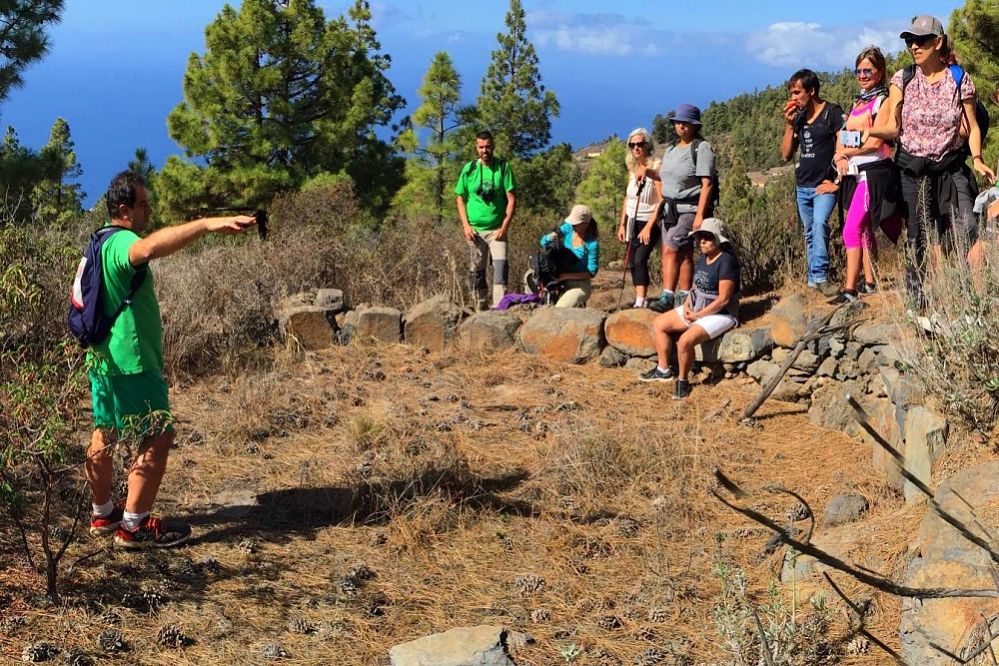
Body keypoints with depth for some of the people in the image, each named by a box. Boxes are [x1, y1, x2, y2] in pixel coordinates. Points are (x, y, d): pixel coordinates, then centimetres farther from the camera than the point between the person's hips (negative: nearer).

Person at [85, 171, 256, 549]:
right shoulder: (121, 242, -19)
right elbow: (150, 248, -46)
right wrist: (208, 224, -55)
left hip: (103, 359, 11)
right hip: (130, 362, -11)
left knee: (104, 435, 18)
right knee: (159, 436, -5)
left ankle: (102, 514, 30)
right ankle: (134, 527, -2)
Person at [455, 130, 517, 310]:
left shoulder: (503, 167, -2)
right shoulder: (469, 169, 2)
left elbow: (511, 199, -3)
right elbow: (460, 198, 7)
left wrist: (504, 226, -11)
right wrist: (466, 225, -4)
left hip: (497, 229, -2)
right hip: (475, 229, 2)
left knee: (500, 266, -18)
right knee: (477, 271, 9)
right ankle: (481, 309, 21)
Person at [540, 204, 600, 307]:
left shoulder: (592, 245, -16)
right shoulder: (568, 229, -4)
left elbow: (591, 272, -14)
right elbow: (543, 242, 1)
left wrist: (566, 276, -22)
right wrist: (551, 237, -23)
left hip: (580, 286, -5)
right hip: (562, 283, 6)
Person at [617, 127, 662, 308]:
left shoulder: (656, 167, -14)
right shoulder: (632, 169, 6)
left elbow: (662, 200, -18)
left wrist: (649, 227, -21)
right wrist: (622, 225, 10)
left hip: (649, 222, -7)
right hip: (632, 222, 7)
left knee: (640, 259, -20)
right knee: (634, 263, 8)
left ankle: (640, 302, -23)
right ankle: (641, 300, 17)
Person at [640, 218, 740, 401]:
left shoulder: (726, 261, -20)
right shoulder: (703, 259, 7)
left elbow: (723, 299, -23)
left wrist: (697, 315, -18)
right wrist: (687, 304, -2)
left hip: (720, 314, -10)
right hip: (696, 309, 10)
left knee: (685, 340, -30)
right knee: (659, 324, 5)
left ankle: (683, 380, -6)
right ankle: (663, 370, 13)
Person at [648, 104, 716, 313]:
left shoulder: (701, 148, -8)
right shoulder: (672, 150, 17)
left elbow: (707, 184, -15)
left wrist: (700, 215, -21)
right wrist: (659, 207, 13)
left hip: (689, 209, -7)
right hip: (671, 209, 8)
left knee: (671, 250, -16)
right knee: (683, 254, 6)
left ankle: (667, 297, -18)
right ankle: (684, 298, 7)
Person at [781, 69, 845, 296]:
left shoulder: (832, 112, -7)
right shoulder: (799, 117, 13)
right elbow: (786, 155, 12)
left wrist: (836, 181, -16)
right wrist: (789, 124, 1)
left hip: (824, 185, -7)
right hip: (803, 186, 7)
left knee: (820, 224, -26)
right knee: (810, 233, 12)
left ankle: (820, 276, -27)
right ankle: (813, 279, 19)